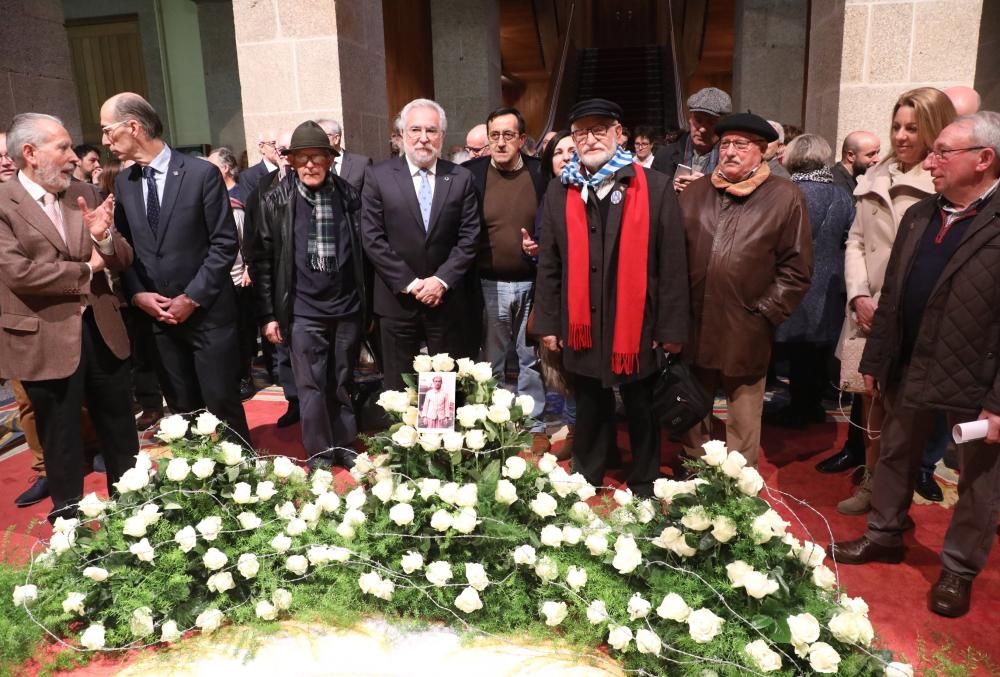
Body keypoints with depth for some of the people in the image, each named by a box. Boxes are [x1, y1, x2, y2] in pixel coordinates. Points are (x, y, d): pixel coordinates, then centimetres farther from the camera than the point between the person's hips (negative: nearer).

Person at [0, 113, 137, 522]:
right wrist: (86, 270, -11)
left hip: (101, 331, 5)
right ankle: (70, 521, 30)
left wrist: (104, 238, -17)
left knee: (122, 434, 16)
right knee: (62, 445, 12)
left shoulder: (85, 194, 6)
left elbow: (122, 260, 4)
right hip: (45, 342, -5)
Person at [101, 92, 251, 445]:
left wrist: (192, 298, -13)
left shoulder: (202, 173, -8)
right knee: (182, 409, 12)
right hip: (157, 316, 5)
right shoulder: (123, 183, 9)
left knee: (221, 404, 2)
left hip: (207, 312, -5)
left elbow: (225, 243, -10)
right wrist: (138, 294, -5)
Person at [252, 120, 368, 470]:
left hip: (347, 307, 2)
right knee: (311, 386, 3)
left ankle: (344, 445, 27)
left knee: (343, 385, 13)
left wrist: (367, 305, 8)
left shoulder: (349, 195, 3)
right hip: (303, 310, -1)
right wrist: (267, 314, -3)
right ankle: (320, 453, 17)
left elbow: (363, 250, 8)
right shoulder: (276, 200, -1)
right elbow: (263, 259, 0)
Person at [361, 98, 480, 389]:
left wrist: (441, 280, -11)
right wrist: (409, 283, -10)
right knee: (400, 387, 8)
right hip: (398, 299, -1)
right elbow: (372, 238, -4)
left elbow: (469, 237, 0)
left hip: (447, 299, 1)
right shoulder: (378, 176, 0)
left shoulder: (461, 178, 5)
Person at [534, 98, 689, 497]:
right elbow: (548, 264, 6)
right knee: (590, 412, 17)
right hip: (581, 325, 2)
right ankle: (584, 482, 35)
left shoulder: (655, 187, -5)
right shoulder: (560, 191, 4)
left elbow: (672, 263, -5)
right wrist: (548, 323, 4)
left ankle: (645, 487, 32)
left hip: (638, 324, -2)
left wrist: (672, 328, -6)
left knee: (641, 412, 14)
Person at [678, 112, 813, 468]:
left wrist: (763, 313, -8)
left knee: (743, 423, 8)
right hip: (693, 326, 4)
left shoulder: (785, 197, -3)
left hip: (745, 332, -4)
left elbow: (796, 268, -4)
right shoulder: (695, 192, 9)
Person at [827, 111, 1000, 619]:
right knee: (894, 458, 20)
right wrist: (875, 362, 8)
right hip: (910, 369, 6)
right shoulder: (918, 215, 4)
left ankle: (958, 569, 32)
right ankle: (883, 535, 40)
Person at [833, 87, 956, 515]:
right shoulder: (876, 178, 11)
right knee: (872, 402, 15)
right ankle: (872, 484, 30)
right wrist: (859, 297, -5)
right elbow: (856, 241, 9)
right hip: (869, 315, 5)